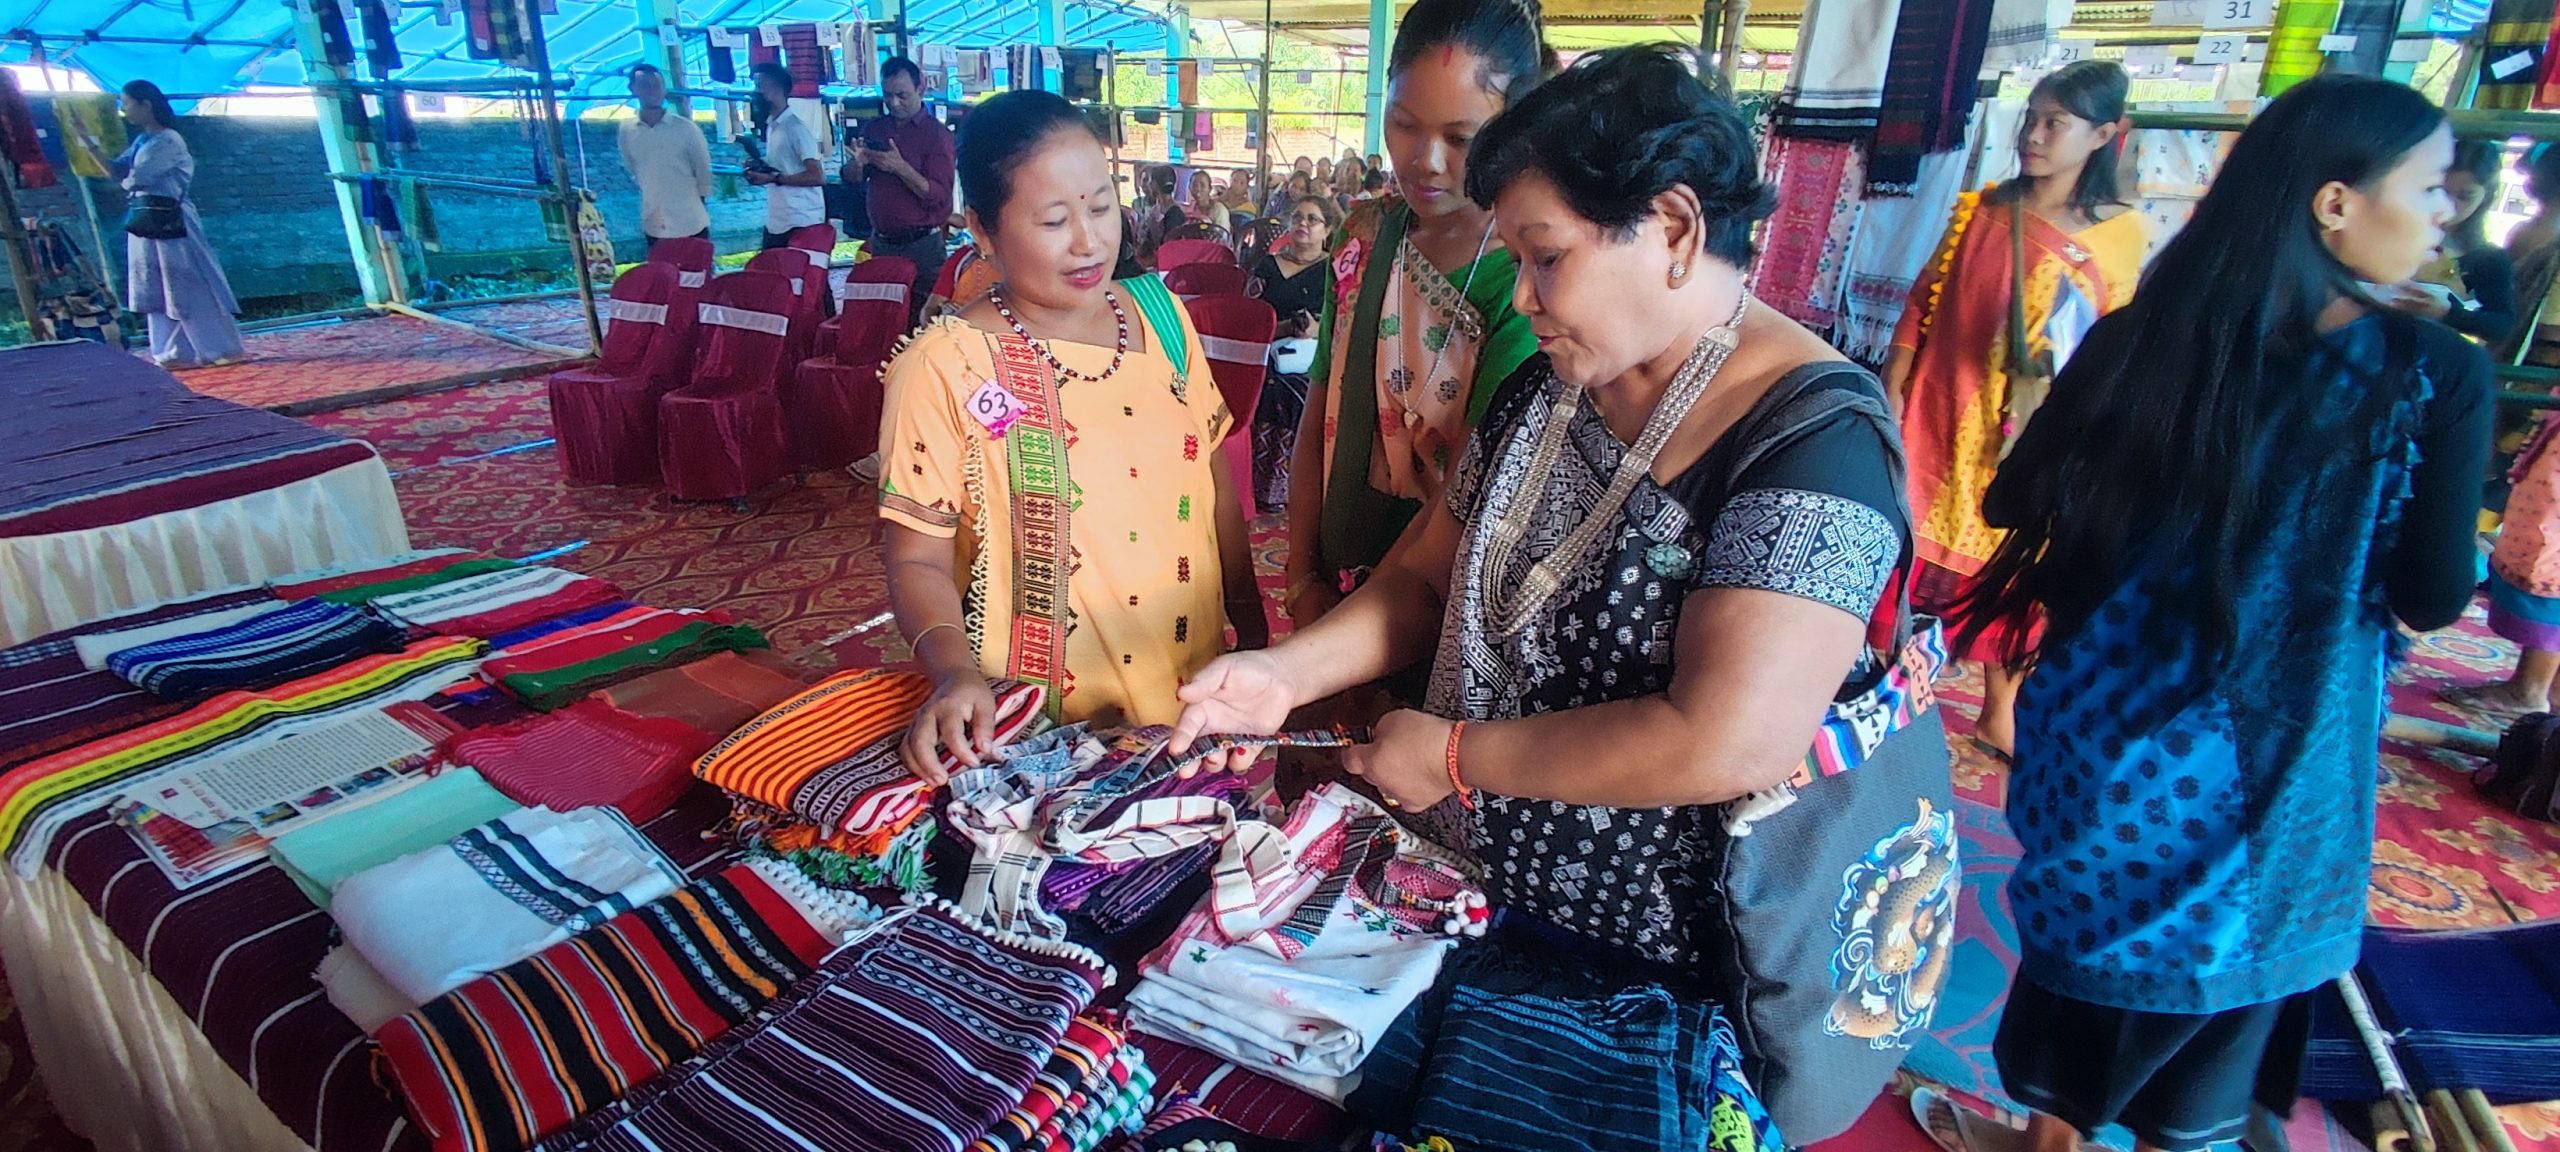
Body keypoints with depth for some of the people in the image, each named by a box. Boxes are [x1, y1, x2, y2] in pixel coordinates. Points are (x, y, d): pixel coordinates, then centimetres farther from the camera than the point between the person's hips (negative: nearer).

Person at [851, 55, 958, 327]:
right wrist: (859, 164, -3)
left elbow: (939, 197, -13)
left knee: (923, 314, -5)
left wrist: (901, 168, -25)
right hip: (881, 242, 5)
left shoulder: (936, 134, -5)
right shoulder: (873, 129, 12)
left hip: (922, 244, -5)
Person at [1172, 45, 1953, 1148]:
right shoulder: (1542, 393, 0)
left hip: (1680, 972, -6)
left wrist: (1456, 756, -22)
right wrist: (1287, 672, -9)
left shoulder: (1813, 437, -24)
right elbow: (1426, 575, 6)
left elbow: (1727, 740, -32)